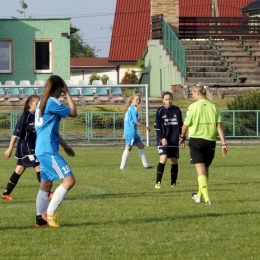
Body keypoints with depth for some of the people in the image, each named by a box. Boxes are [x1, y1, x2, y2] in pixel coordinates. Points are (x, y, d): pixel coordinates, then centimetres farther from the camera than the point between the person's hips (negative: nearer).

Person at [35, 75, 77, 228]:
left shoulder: (42, 102, 17)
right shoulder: (52, 102, -13)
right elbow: (73, 112, -6)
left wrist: (64, 145, 28)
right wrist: (67, 93, 2)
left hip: (43, 150, 10)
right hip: (49, 150, -10)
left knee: (46, 184, 12)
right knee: (69, 180, -11)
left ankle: (41, 219, 10)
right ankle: (49, 213, -8)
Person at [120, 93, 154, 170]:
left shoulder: (130, 108, 16)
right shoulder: (133, 108, -12)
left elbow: (127, 120, 21)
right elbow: (136, 121, -16)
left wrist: (125, 133, 24)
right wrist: (145, 127, -7)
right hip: (131, 131, -10)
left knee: (141, 146, 13)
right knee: (128, 148, -5)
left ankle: (145, 164, 15)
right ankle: (122, 166, -3)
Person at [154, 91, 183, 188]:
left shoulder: (177, 110, 5)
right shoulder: (160, 111, -3)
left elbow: (181, 125, 13)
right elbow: (157, 127, -4)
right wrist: (162, 138, -15)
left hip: (174, 140, 3)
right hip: (163, 140, -3)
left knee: (174, 161, 5)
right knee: (163, 159, -18)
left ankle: (173, 183, 16)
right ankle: (158, 182, -10)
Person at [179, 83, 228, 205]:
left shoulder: (193, 106, -7)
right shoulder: (213, 107, 3)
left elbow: (186, 125, -1)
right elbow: (219, 126, -1)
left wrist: (182, 137, 18)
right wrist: (224, 143, -1)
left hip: (196, 140, -4)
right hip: (210, 141, 4)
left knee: (201, 170, -5)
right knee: (205, 169, 18)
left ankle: (206, 198, -17)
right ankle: (199, 195, 34)